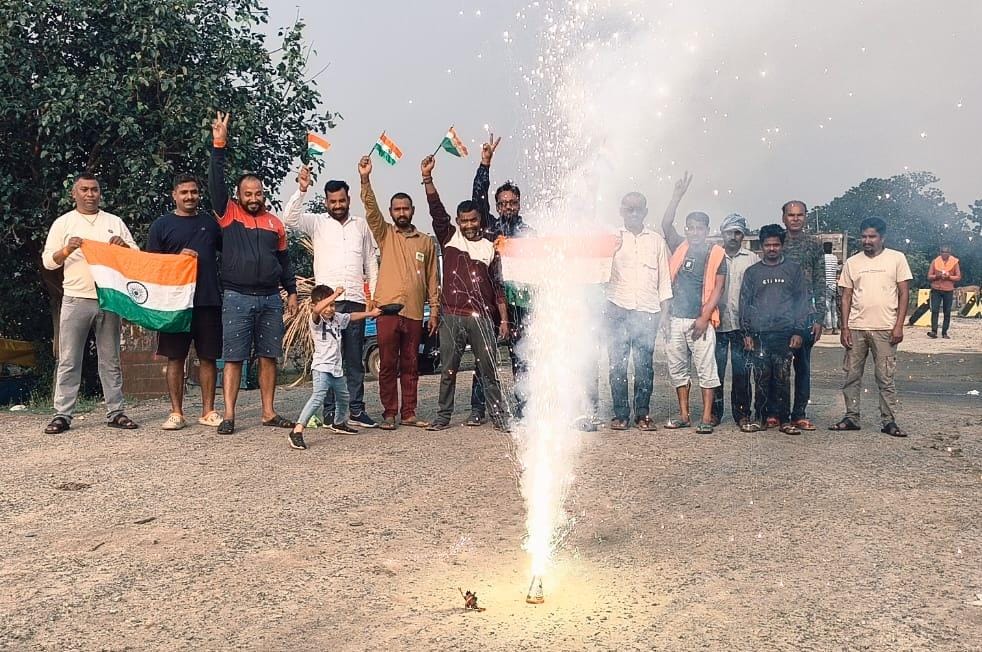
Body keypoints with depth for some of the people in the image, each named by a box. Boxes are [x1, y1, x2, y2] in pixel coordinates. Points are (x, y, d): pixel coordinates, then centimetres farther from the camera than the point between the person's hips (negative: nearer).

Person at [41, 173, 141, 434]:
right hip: (76, 300, -2)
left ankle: (115, 412, 10)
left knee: (110, 360, 6)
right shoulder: (63, 223, 9)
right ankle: (62, 414, 3)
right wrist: (67, 250, -13)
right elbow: (48, 261, 6)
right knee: (69, 360, -1)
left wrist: (124, 246, -7)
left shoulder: (115, 222, 14)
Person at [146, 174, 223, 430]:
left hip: (208, 301, 2)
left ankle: (208, 411, 12)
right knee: (175, 357, 2)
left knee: (208, 357, 4)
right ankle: (176, 412, 10)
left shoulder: (210, 222, 14)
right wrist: (178, 257, -10)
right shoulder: (162, 225, 7)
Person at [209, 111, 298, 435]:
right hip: (237, 298, -3)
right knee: (233, 357, -1)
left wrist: (291, 291, 11)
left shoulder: (275, 222, 12)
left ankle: (269, 412, 14)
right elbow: (216, 183, -9)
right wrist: (219, 146, -16)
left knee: (269, 357, 6)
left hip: (271, 299, 3)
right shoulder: (228, 214, 3)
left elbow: (284, 260, 17)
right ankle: (229, 415, 4)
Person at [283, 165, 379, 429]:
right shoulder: (317, 223, 6)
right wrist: (302, 190, -20)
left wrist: (374, 294, 9)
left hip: (356, 300, 2)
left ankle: (356, 410, 12)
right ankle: (329, 410, 7)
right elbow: (289, 218, -10)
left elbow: (371, 263, 16)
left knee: (355, 359, 6)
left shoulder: (362, 225, 14)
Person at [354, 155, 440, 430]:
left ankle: (409, 413, 17)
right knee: (388, 365, 1)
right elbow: (371, 210, -9)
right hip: (388, 309, -2)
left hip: (415, 313, 2)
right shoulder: (385, 234, 8)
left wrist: (434, 310, 7)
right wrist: (365, 179, -22)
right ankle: (389, 414, 9)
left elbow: (432, 279, 13)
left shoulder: (426, 241, 12)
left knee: (410, 366, 9)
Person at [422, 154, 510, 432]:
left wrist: (503, 320, 4)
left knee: (489, 370, 2)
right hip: (451, 316, 0)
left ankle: (499, 416, 10)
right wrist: (427, 177, -15)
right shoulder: (449, 237, 8)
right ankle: (443, 416, 19)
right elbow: (436, 209, -4)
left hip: (481, 317, 0)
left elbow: (498, 287, 9)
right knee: (448, 370, 8)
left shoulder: (490, 248, 9)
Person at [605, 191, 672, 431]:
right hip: (618, 309, -1)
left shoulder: (656, 240, 14)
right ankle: (620, 414, 7)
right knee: (617, 363, -1)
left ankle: (643, 414, 10)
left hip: (648, 311, 1)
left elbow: (664, 277, 14)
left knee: (644, 364, 1)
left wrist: (665, 311, 8)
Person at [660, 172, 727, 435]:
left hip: (701, 320, -4)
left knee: (706, 370, -3)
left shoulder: (716, 254, 2)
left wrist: (704, 317, -12)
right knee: (677, 369, 8)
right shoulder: (680, 248, 12)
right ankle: (683, 416, 17)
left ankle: (707, 418, 1)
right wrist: (678, 195, -4)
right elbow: (666, 224, 2)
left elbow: (718, 288, -3)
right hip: (675, 318, 4)